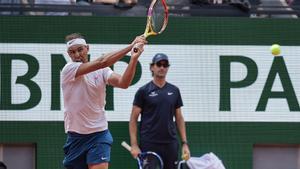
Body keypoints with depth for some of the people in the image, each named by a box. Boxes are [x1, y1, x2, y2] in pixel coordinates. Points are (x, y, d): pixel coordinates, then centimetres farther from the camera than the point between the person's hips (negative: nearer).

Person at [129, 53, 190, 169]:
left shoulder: (174, 91, 12)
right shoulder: (143, 91, 1)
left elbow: (179, 118, 15)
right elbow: (133, 119, 0)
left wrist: (184, 143, 7)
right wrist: (134, 145, -9)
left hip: (170, 144, 4)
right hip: (149, 145, -4)